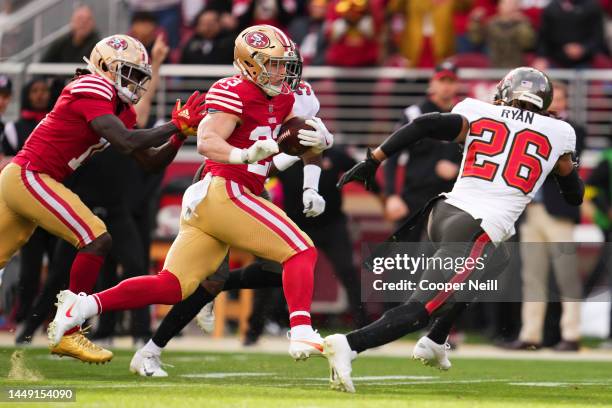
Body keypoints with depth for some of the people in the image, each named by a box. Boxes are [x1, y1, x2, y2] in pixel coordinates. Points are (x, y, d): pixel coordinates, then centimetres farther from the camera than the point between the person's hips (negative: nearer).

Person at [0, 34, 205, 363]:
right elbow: (126, 143, -27)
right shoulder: (92, 92, -15)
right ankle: (68, 334, -12)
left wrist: (179, 134, -1)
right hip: (28, 177, -10)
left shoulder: (122, 109, 14)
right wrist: (176, 125, -18)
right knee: (97, 240, -15)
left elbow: (151, 161, 14)